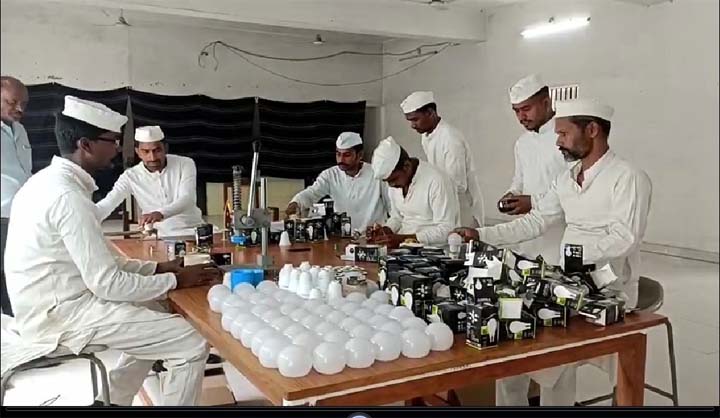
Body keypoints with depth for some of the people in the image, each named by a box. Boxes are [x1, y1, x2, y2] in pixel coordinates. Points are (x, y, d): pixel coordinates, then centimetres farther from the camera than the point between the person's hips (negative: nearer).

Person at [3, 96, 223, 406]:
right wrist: (175, 281, -10)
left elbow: (96, 264, 13)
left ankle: (112, 401, 31)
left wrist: (156, 268, 7)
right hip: (63, 314, -10)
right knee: (192, 345, -13)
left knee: (156, 323, 27)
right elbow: (107, 283, -22)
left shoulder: (48, 181, 8)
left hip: (55, 304, 10)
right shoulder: (68, 196, -23)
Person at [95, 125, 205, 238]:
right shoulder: (131, 176, -4)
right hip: (161, 236, 1)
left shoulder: (185, 164, -6)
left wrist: (160, 213, -41)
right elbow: (107, 204, -12)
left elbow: (187, 200, -20)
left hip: (194, 230, -1)